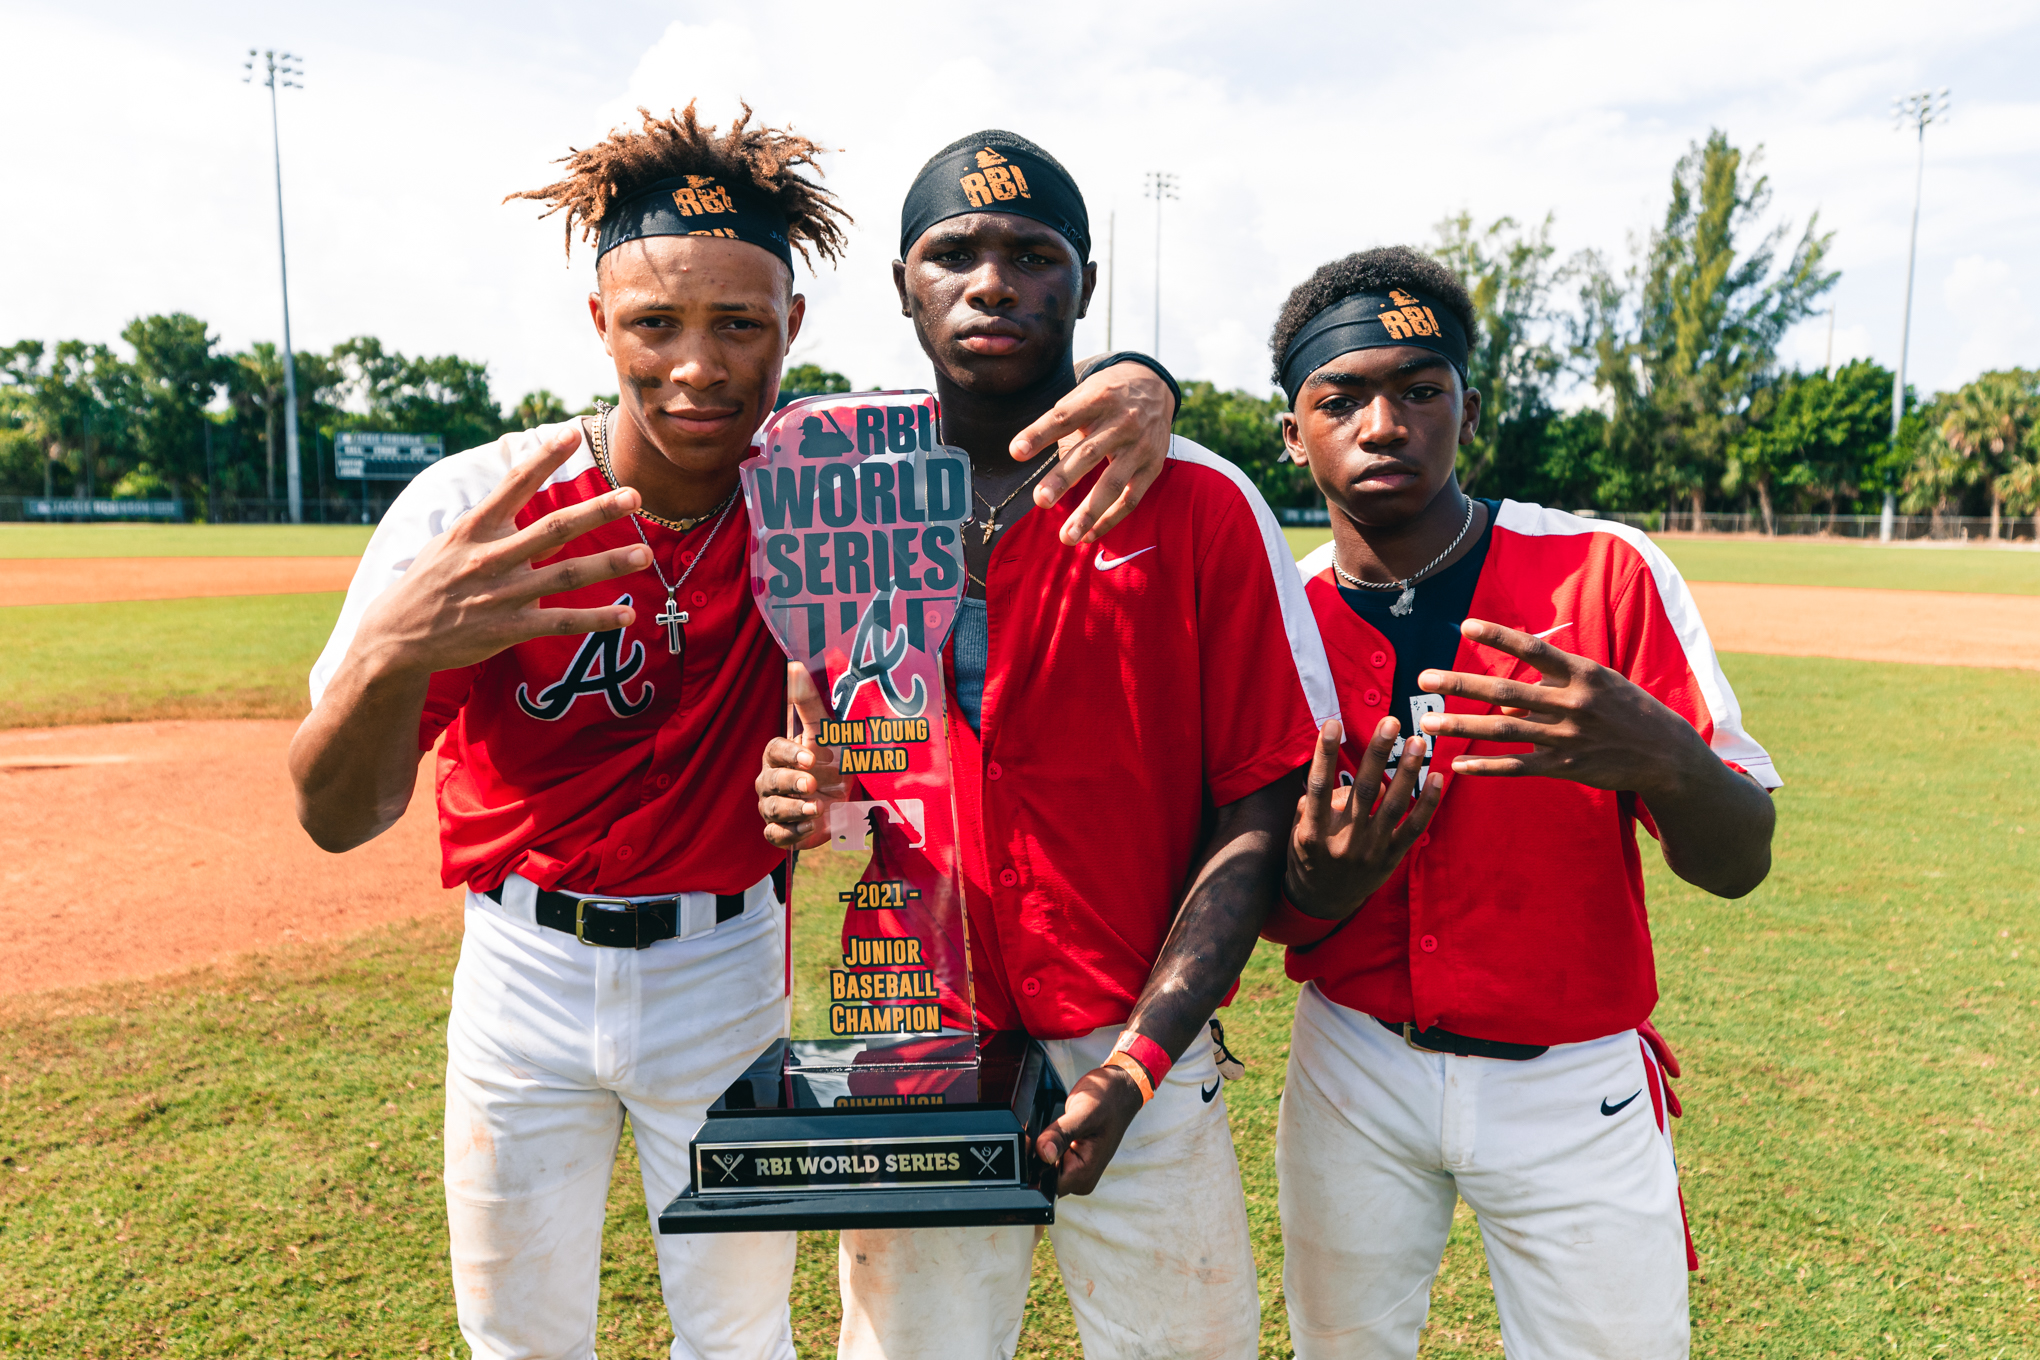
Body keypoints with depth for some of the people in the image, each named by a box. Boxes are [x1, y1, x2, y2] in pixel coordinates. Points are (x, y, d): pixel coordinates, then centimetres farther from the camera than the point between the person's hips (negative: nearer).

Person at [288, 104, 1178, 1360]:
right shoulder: (470, 509, -17)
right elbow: (340, 819, -21)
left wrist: (1138, 386, -30)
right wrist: (391, 654, -45)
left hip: (729, 973, 0)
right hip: (526, 971, 0)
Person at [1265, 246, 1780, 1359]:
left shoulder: (1607, 572, -11)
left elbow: (1738, 866, -12)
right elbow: (1276, 921, 0)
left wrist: (1660, 757, -34)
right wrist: (1319, 888, -25)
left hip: (1574, 1085, -1)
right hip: (1355, 1070, 2)